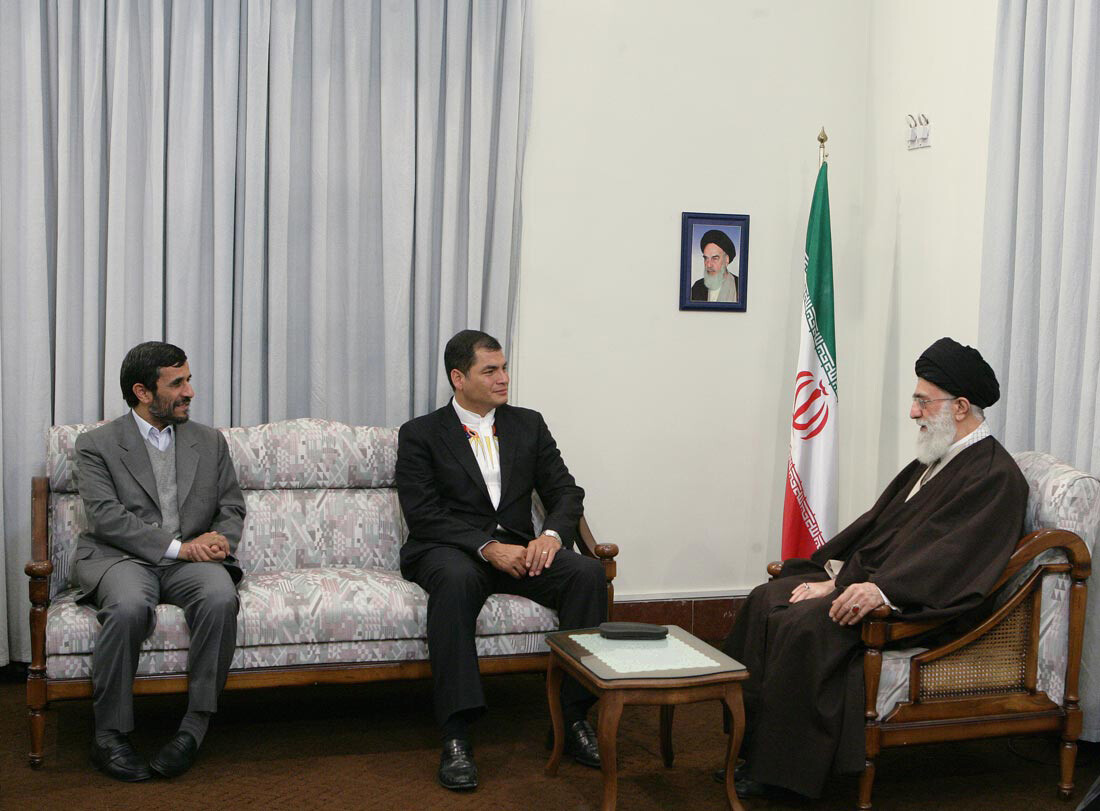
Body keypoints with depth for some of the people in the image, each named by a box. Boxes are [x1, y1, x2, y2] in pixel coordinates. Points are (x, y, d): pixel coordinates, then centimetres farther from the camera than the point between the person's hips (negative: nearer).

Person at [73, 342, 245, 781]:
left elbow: (232, 508, 16)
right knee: (129, 608, -37)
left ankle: (195, 726, -24)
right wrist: (176, 546, -18)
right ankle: (109, 736, -21)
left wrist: (215, 540, -8)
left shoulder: (210, 442, 17)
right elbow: (105, 516, -8)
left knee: (221, 598, -32)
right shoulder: (96, 445, 5)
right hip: (121, 558, -2)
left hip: (191, 560, 3)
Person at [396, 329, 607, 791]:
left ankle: (575, 718, -18)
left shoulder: (528, 425, 16)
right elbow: (423, 514, -8)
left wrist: (551, 534, -13)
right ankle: (455, 736, -37)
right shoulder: (420, 435, 4)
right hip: (449, 551, -3)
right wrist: (487, 546, -21)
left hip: (517, 548, 4)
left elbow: (565, 492, 10)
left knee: (587, 572, -25)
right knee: (456, 579, -39)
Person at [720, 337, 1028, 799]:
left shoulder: (996, 476, -13)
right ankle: (753, 748, -3)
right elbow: (876, 523, 15)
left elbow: (952, 557, -26)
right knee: (767, 600, -4)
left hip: (921, 607, -10)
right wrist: (835, 576, 3)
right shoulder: (935, 460, 16)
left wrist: (881, 590, -38)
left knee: (805, 624, -27)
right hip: (867, 578, 10)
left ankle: (785, 770, -15)